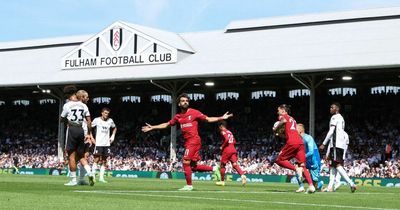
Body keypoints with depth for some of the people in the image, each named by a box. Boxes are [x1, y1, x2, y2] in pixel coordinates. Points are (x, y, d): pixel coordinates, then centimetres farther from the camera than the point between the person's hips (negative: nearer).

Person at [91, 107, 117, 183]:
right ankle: (93, 176, -6)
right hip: (98, 143, -4)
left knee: (104, 161, 5)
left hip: (107, 144, 4)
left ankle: (101, 177, 8)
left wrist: (113, 136, 11)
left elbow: (114, 128, 24)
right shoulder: (97, 120, -6)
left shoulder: (110, 121, 5)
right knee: (96, 159, -9)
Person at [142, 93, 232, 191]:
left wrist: (221, 118, -12)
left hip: (194, 140, -7)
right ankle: (214, 168, 19)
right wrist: (152, 127, 22)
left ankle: (189, 185, -1)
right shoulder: (178, 116, 14)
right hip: (188, 141, 7)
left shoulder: (194, 112, -2)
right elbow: (167, 124, 23)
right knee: (193, 166, 6)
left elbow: (208, 119, -1)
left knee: (186, 162, -11)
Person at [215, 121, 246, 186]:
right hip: (233, 150, 7)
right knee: (235, 164, -5)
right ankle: (242, 175, -29)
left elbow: (227, 139, -19)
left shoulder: (223, 132, -4)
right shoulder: (230, 132, 22)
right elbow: (234, 142, 22)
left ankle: (222, 181, 12)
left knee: (222, 165, 7)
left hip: (227, 151, -7)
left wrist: (222, 146, -9)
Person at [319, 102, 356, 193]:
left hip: (336, 144, -10)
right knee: (332, 165, 9)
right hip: (342, 144, 10)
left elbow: (331, 132, -13)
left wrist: (324, 144, -11)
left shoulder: (335, 117, -6)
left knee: (337, 165, -14)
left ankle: (351, 183, -24)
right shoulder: (341, 118, 23)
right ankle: (330, 187, 6)